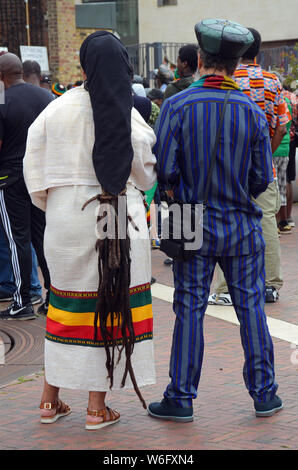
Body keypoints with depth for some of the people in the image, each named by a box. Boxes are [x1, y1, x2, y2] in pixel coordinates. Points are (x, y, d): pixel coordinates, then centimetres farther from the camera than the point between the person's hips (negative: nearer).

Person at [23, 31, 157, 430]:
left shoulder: (56, 109, -4)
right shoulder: (131, 117, -8)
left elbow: (34, 168, 1)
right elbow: (145, 175, 1)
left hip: (66, 219, 2)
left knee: (66, 303, 15)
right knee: (111, 306, 6)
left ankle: (50, 399, 22)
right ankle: (97, 407, 11)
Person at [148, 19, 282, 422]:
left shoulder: (177, 106, -10)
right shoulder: (251, 111, -4)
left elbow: (163, 168, -12)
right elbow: (263, 177, -2)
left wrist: (184, 190, 8)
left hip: (193, 226, -1)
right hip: (243, 227, 1)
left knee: (189, 311, 5)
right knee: (251, 307, 10)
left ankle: (181, 398, 11)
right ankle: (264, 393, 16)